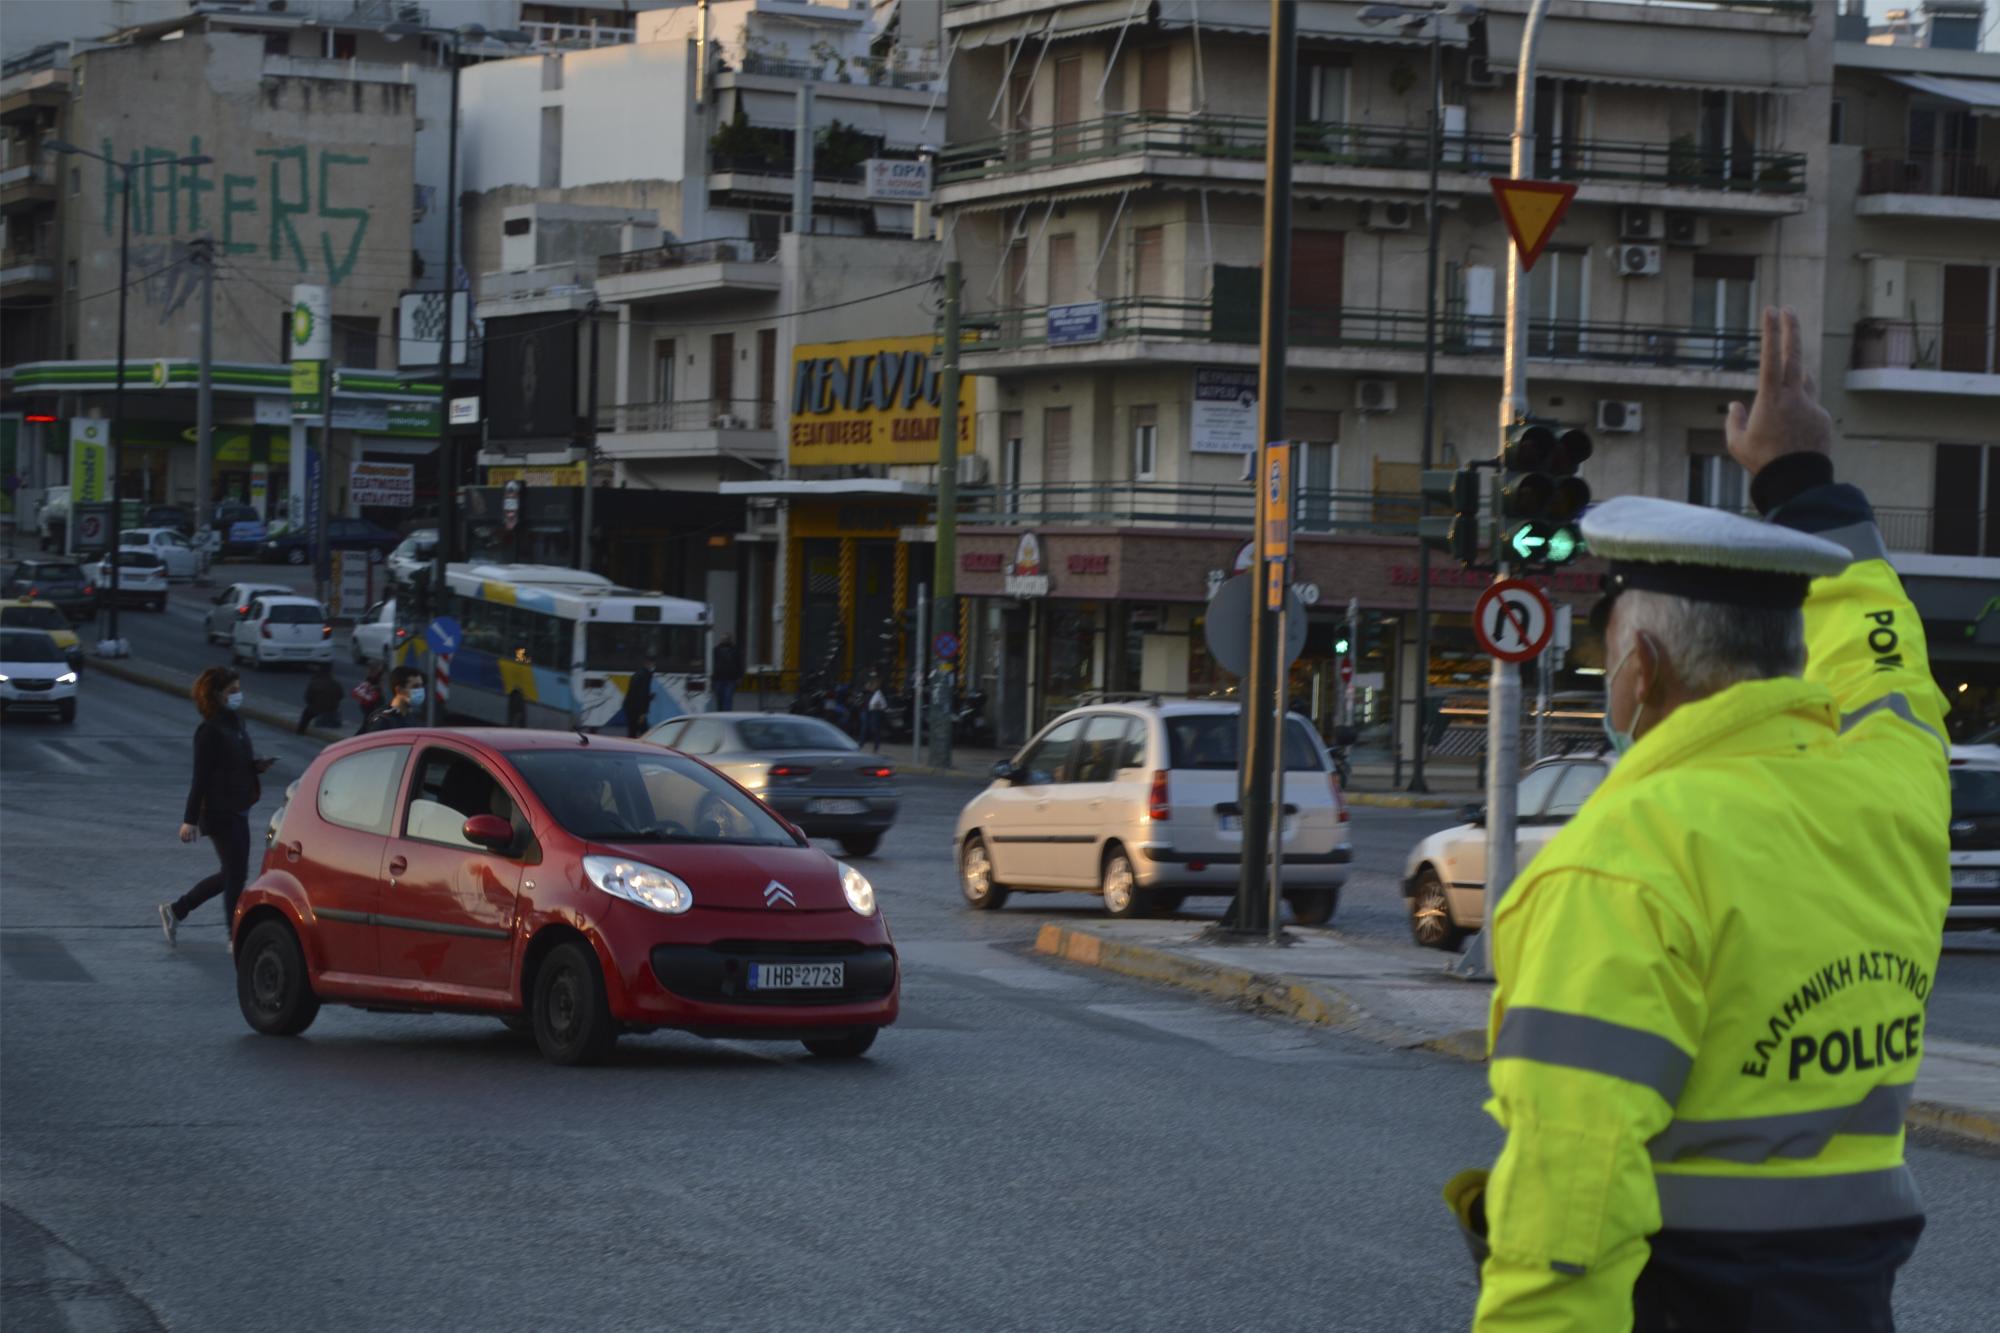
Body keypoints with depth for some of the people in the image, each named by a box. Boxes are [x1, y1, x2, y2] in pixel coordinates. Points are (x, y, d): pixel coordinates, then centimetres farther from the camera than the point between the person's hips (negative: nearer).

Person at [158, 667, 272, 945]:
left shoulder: (235, 722, 10)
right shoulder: (210, 731, -16)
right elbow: (201, 777, -18)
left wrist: (256, 766, -1)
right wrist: (190, 819, -18)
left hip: (237, 811, 9)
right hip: (221, 814, -9)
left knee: (232, 874, 16)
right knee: (236, 874, -3)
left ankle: (175, 911, 29)